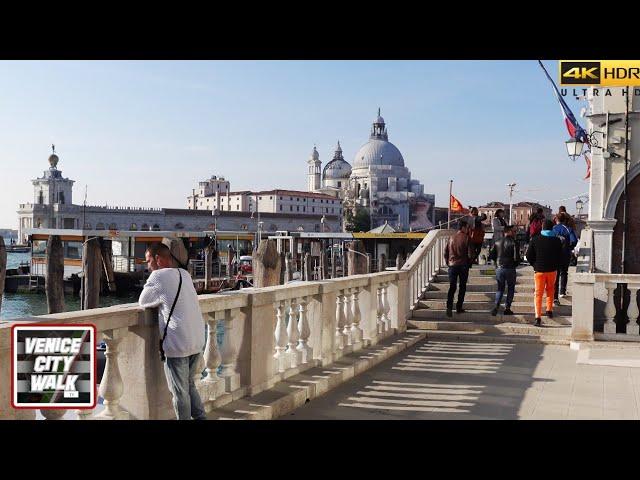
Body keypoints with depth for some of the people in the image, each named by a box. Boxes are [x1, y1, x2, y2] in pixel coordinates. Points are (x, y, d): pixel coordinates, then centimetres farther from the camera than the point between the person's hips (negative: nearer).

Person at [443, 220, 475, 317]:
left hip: (452, 265, 3)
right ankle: (459, 308, 12)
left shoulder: (451, 238, 6)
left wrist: (448, 263, 18)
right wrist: (469, 262, 8)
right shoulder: (466, 238, -7)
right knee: (462, 287, 10)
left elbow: (445, 252, 8)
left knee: (452, 287, 3)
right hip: (463, 265, -3)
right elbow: (470, 253, -10)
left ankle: (449, 307, -15)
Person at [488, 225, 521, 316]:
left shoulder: (497, 243, 6)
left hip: (499, 269, 4)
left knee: (500, 288, 14)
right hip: (510, 269, -4)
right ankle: (507, 308, 10)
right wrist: (516, 263, 5)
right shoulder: (514, 243, -8)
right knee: (510, 289, 12)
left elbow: (490, 256, 4)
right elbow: (516, 258, -16)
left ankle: (496, 306, -4)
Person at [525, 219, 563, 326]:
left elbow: (529, 255, -1)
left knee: (538, 293, 1)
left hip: (539, 270, -1)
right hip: (552, 270, 1)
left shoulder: (535, 239, -3)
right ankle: (549, 310, 24)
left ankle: (538, 317, -8)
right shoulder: (557, 241, -2)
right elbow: (560, 257, 3)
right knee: (550, 290, 24)